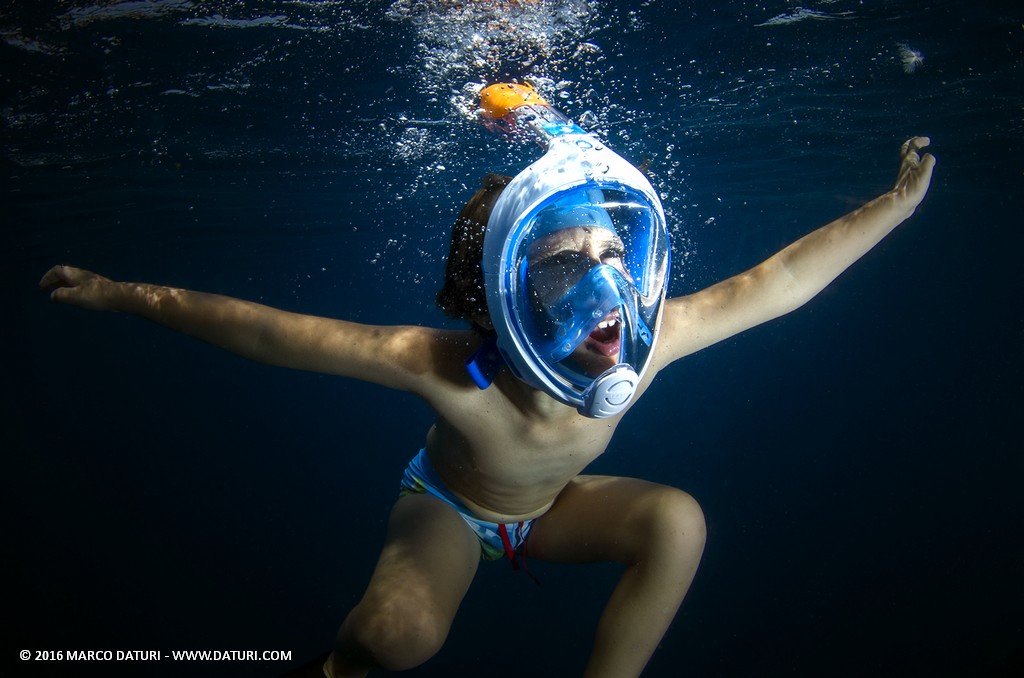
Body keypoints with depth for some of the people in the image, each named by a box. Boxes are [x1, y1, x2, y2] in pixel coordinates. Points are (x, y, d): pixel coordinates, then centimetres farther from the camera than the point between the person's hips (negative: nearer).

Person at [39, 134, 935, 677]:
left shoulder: (645, 341, -31)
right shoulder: (450, 371, -40)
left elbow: (771, 283, -20)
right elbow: (271, 333, -33)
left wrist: (896, 204, -13)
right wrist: (123, 296, -27)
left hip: (552, 507, 4)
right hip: (450, 509, -3)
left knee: (676, 519, -22)